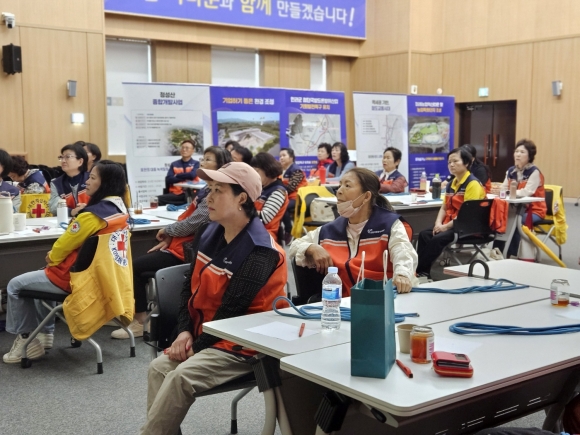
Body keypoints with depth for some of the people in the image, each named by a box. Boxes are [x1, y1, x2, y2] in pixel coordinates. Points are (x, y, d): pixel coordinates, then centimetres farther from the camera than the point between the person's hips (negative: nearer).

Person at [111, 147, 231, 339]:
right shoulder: (209, 190, 13)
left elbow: (191, 223, -22)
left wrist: (167, 231, -5)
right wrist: (169, 238, 3)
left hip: (186, 249, -10)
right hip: (182, 242, 10)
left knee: (134, 266, -9)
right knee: (139, 266, 8)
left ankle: (140, 321, 0)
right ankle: (142, 315, 11)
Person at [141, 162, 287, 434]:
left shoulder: (259, 253, -22)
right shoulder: (209, 234, 4)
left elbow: (232, 311, -21)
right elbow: (190, 284, 8)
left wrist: (196, 346, -14)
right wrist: (184, 331, -5)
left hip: (239, 345, -8)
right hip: (203, 335, 8)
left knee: (182, 376, -25)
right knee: (159, 367, -11)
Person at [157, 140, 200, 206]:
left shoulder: (196, 163, 11)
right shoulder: (174, 164, 18)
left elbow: (192, 175, -10)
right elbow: (168, 179, 3)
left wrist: (177, 175, 4)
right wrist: (185, 177, -5)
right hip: (175, 194, 4)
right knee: (158, 199, -24)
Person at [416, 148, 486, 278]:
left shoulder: (473, 183, -12)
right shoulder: (451, 184, 15)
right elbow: (444, 208, 14)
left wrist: (446, 226, -18)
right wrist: (438, 223, -6)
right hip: (449, 225, 8)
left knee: (438, 238, -27)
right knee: (424, 234, -14)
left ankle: (421, 271, -15)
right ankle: (422, 271, -19)